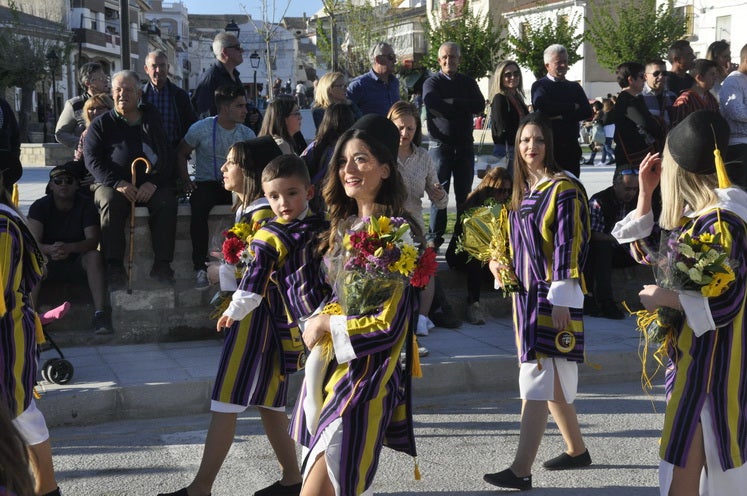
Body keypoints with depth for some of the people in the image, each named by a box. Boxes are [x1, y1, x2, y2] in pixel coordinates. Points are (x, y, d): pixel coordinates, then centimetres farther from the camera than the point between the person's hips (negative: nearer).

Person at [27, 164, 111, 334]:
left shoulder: (86, 205, -5)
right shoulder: (39, 206, -5)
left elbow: (93, 241, -18)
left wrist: (69, 248, -40)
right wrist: (50, 249, -42)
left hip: (77, 263, 0)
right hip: (48, 263, 0)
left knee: (94, 256, -31)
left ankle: (100, 313, -39)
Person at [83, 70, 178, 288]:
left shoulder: (152, 119, 17)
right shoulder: (101, 124, 14)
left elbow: (167, 155, 8)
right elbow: (92, 159, 1)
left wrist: (153, 183, -11)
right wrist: (118, 183, -16)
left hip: (152, 184, 1)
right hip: (113, 184, -1)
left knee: (166, 201, -30)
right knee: (110, 202, -33)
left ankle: (162, 265, -29)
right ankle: (114, 266, -36)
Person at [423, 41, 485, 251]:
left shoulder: (468, 82, 13)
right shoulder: (432, 82, 1)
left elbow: (480, 105, -5)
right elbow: (434, 105, -20)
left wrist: (452, 102, -12)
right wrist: (464, 106, -11)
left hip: (464, 145, 4)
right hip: (440, 145, -4)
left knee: (465, 194, 7)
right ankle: (435, 237, 2)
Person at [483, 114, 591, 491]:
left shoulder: (563, 188, -10)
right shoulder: (522, 189, 13)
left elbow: (568, 247, -15)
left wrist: (561, 299, -19)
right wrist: (498, 261, 8)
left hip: (553, 294, -8)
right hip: (527, 293, 8)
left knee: (537, 377, -11)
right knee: (550, 378, 15)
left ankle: (521, 470, -11)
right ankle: (577, 450, 31)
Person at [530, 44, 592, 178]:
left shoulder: (575, 87, 17)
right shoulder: (540, 85, 2)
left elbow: (587, 111, 3)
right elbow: (540, 104, -19)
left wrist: (561, 116, -11)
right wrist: (572, 106, -8)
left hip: (571, 146, 4)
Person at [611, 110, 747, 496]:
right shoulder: (695, 214, 6)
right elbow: (648, 254, 18)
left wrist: (664, 298, -16)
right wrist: (645, 192, 10)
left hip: (709, 360, -9)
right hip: (689, 354, 9)